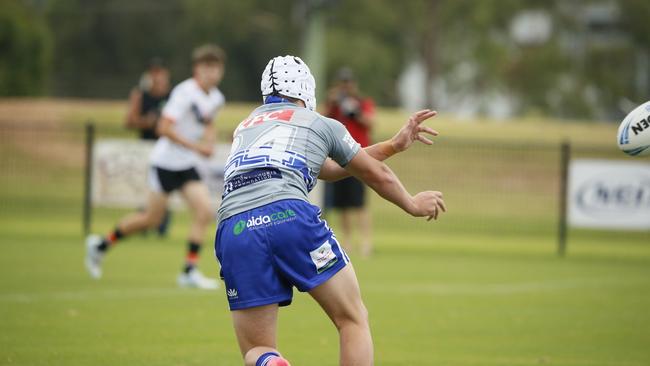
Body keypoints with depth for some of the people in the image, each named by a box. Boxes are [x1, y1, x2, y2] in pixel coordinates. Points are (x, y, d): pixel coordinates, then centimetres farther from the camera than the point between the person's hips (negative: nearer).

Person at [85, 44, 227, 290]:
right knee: (152, 218, 0)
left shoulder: (216, 98, 5)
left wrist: (209, 140, 5)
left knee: (204, 212, -11)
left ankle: (189, 272, -6)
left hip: (187, 166, 7)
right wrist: (194, 146, -29)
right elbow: (164, 128, -25)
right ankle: (102, 244, 21)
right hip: (165, 161, -7)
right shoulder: (185, 92, -19)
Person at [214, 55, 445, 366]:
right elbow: (377, 176, 34)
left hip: (232, 229, 3)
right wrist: (412, 204, 53)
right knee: (354, 321, 12)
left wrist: (394, 145, 48)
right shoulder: (321, 124, 21)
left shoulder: (244, 127, 34)